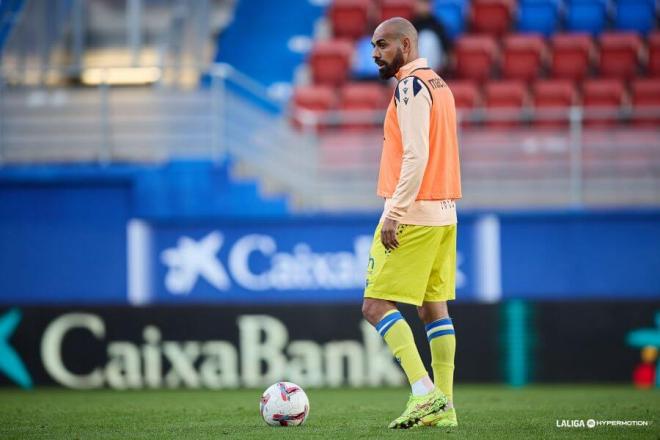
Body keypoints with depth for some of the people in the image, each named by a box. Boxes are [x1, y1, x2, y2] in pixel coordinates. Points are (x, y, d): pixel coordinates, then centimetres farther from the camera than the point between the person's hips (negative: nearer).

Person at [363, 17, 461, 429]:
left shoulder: (411, 86, -12)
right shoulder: (440, 85, 18)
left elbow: (416, 156, -20)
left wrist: (395, 213, -21)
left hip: (414, 213, -10)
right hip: (444, 214, 10)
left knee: (376, 306, -8)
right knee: (434, 308, 10)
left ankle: (425, 393, -17)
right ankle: (443, 406, 7)